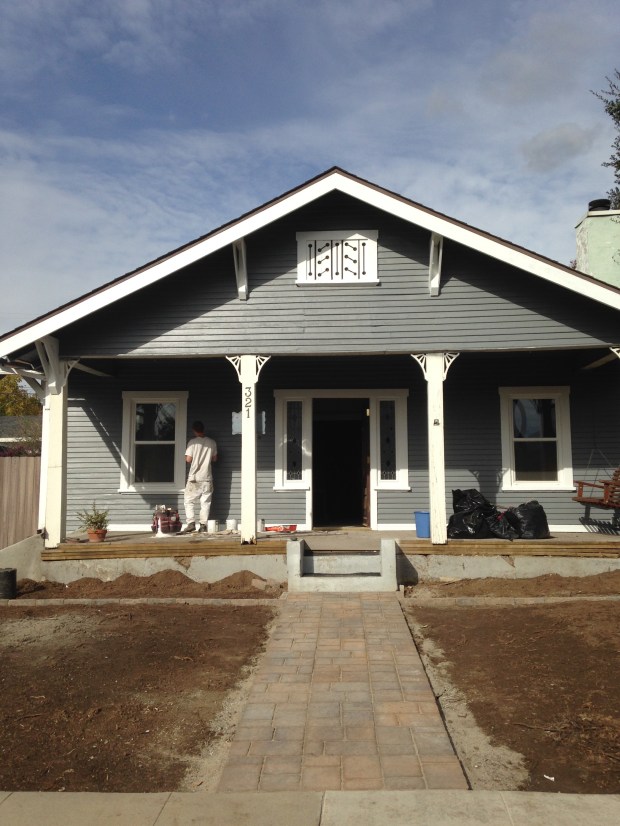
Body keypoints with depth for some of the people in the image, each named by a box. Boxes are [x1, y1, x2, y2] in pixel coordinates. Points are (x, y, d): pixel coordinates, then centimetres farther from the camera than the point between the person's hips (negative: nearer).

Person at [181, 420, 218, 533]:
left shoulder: (192, 442, -9)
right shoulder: (212, 442, 2)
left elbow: (188, 459, -10)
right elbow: (215, 459, 10)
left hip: (194, 477, -3)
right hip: (207, 477, 3)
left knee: (189, 501, 7)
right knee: (205, 502, 8)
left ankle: (191, 523, -3)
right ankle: (203, 525, 6)